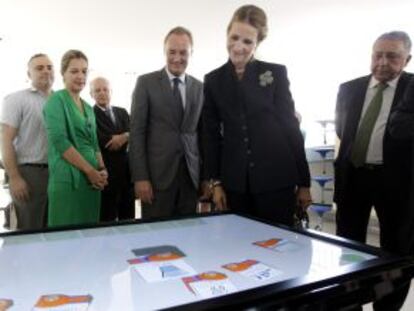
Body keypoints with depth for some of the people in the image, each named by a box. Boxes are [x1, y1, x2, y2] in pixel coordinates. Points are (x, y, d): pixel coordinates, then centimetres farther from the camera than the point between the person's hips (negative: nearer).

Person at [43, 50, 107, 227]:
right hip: (69, 179, -7)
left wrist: (102, 170, 2)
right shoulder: (57, 100, -5)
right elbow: (59, 141, -16)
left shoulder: (88, 108, 17)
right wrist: (90, 170, -15)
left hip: (92, 179, 7)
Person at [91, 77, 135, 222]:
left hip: (126, 172, 6)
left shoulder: (122, 112, 15)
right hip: (105, 174, -6)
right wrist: (122, 137, -10)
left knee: (128, 219, 13)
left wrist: (123, 137, -16)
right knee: (106, 220, 3)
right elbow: (100, 140, -19)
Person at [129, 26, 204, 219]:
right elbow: (137, 131, -4)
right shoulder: (146, 82, 1)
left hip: (191, 174, 3)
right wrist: (140, 177, -11)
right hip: (158, 173, -3)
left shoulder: (199, 87, 11)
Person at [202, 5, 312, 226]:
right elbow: (211, 134, 7)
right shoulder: (213, 80, 7)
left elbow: (291, 125, 1)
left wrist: (304, 182, 0)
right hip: (235, 182, 2)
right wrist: (215, 182, 2)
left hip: (276, 178, -1)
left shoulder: (276, 73, 1)